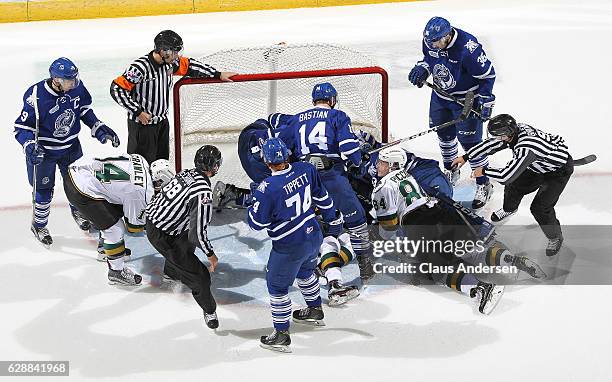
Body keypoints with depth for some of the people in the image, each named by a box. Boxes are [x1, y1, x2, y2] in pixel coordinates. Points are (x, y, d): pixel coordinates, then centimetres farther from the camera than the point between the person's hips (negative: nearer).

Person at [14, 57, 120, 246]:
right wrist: (31, 146, -38)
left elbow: (85, 110, 3)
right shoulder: (36, 97, -32)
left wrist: (99, 129, -4)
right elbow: (22, 127, -22)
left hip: (71, 146, 5)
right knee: (43, 190, 8)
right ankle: (39, 225, 33)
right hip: (44, 150, -5)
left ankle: (77, 210, 50)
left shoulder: (77, 87, -17)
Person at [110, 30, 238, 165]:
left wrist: (218, 75, 13)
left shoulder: (170, 62, -3)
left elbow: (188, 65, 14)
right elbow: (117, 89, -24)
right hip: (143, 123, -8)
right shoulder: (140, 67, -26)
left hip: (162, 122, 8)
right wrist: (138, 112, -21)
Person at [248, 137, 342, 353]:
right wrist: (333, 221, 20)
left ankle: (281, 336, 17)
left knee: (277, 286, 11)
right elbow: (322, 198, 6)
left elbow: (257, 223, -16)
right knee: (305, 271, 33)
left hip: (290, 247, -7)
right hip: (314, 236, 7)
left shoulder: (268, 188, -26)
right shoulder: (306, 170, -9)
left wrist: (254, 205, 5)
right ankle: (315, 311, 52)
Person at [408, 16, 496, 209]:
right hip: (441, 95, 7)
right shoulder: (430, 41, -14)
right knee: (444, 133, 19)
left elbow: (487, 74, -22)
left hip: (466, 99, -7)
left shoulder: (468, 48, -33)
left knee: (470, 141, -6)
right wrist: (422, 68, -10)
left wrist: (485, 101, -22)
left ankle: (484, 185, 8)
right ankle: (451, 171, 44)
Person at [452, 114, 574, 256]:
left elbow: (506, 175, -35)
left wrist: (484, 171, -18)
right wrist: (466, 157, 3)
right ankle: (509, 209, 44)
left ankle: (555, 238, 12)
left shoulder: (525, 149, -40)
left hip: (560, 171, -8)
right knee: (514, 185, 12)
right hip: (540, 165, 8)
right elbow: (492, 143, -1)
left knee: (540, 207, -12)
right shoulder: (517, 129, -16)